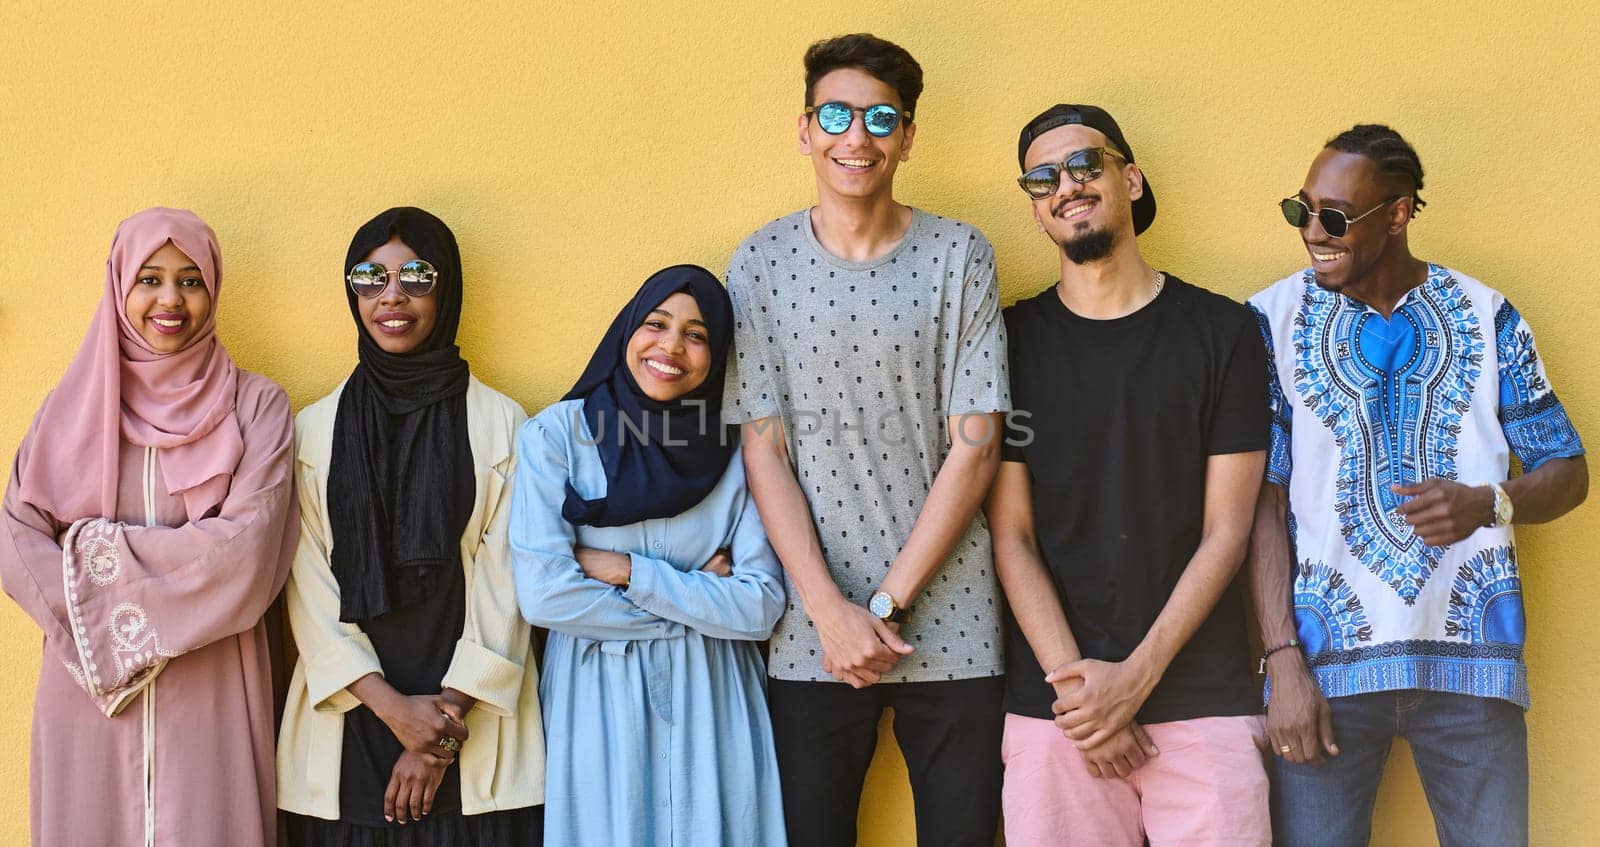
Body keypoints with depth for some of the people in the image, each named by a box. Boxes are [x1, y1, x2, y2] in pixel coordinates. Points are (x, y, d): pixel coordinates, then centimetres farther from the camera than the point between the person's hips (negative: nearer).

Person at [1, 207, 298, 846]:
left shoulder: (255, 405, 0)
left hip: (211, 697, -2)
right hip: (88, 692, 2)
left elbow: (246, 549, -12)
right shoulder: (72, 407, 7)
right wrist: (106, 625, -14)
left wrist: (98, 551, -10)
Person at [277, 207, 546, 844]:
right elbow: (310, 583, 0)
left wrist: (448, 722, -10)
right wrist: (390, 704, -11)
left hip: (472, 726, -1)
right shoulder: (314, 429, 7)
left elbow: (505, 584, -2)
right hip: (347, 726, 1)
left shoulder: (500, 423, 2)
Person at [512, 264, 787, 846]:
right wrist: (697, 604, -8)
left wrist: (624, 569, -13)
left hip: (709, 703, 2)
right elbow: (541, 593, -14)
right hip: (597, 698, -1)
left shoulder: (734, 452, 0)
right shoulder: (557, 435, -5)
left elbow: (761, 608, -7)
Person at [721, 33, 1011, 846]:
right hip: (810, 633, 1)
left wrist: (888, 604, -9)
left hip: (950, 624, 0)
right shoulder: (762, 262, 2)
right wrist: (831, 610, -9)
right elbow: (764, 451, 0)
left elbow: (975, 445, -4)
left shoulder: (959, 255, 0)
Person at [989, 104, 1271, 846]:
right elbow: (1012, 535, 1)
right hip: (1052, 709, 0)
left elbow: (1225, 530, 0)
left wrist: (1137, 676, -8)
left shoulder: (1221, 331, 4)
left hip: (1202, 701, 0)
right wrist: (1074, 682, -9)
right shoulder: (1014, 339, 6)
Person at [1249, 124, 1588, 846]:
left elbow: (1568, 472, 9)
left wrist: (1487, 504, -14)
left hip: (1470, 656, 1)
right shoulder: (1274, 319, 2)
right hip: (1328, 656, -1)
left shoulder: (1487, 317, 5)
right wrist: (1283, 659, -10)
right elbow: (1262, 501, -1)